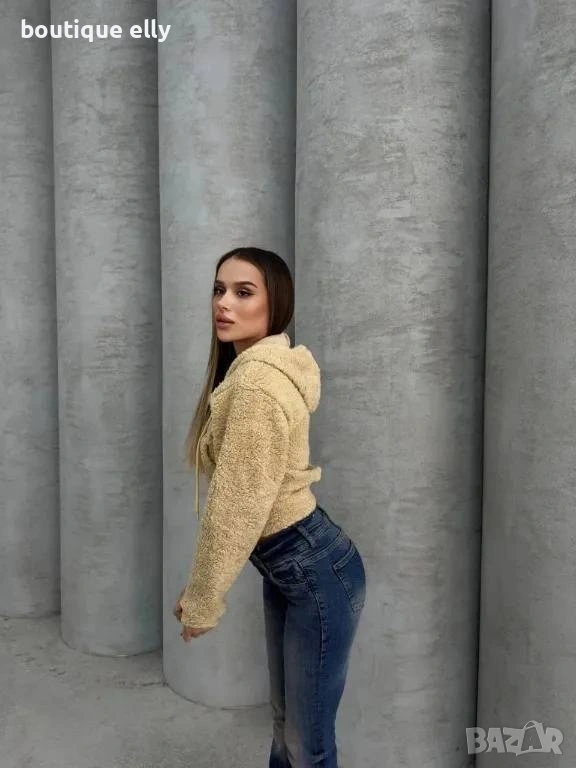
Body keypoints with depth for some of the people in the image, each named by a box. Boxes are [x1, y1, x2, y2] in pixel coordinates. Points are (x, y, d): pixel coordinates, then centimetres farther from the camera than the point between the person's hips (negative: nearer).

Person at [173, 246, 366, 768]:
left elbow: (237, 509, -22)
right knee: (285, 723, 26)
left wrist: (202, 603, -9)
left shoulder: (257, 382, -24)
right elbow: (232, 497, 12)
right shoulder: (247, 371, 8)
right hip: (285, 569, 9)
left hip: (317, 572, -9)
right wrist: (199, 588, 16)